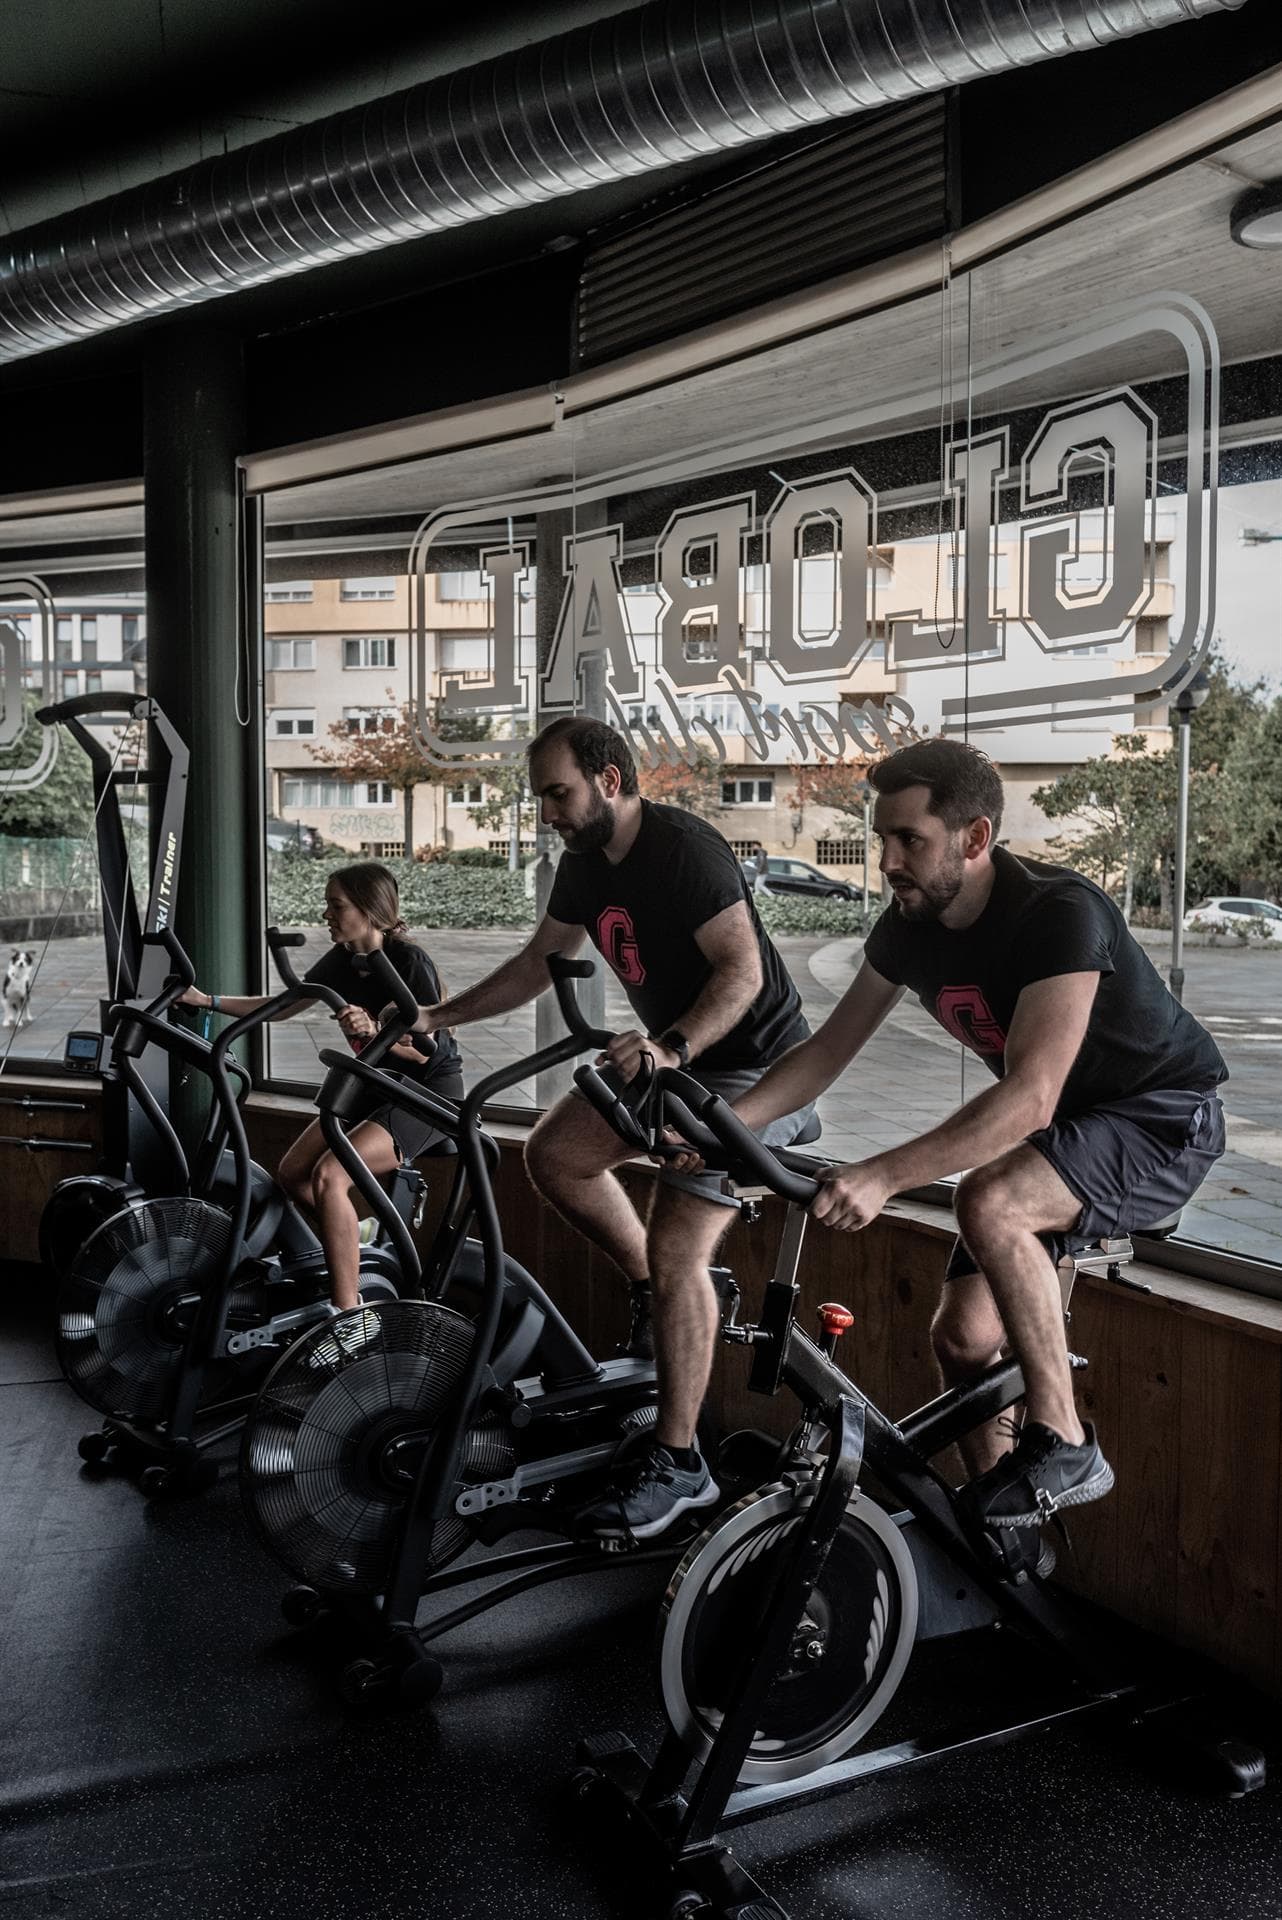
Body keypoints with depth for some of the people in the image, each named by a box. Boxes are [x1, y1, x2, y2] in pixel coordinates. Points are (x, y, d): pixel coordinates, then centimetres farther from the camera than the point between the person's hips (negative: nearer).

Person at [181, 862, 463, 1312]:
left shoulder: (408, 962, -20)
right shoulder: (342, 960, 1)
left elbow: (427, 1050, -20)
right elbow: (282, 1006, 6)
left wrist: (374, 1031, -38)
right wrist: (207, 1000, -3)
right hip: (377, 1085, 8)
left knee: (328, 1174, -26)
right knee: (291, 1173, -3)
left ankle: (347, 1313, -20)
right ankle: (356, 1235, 23)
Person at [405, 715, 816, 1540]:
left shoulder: (685, 848, -22)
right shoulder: (586, 864, 5)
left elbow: (742, 969, -28)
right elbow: (538, 962, 13)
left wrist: (672, 1047, -44)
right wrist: (438, 1017, 5)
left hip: (752, 1063, -9)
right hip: (671, 1054, 9)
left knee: (676, 1250, -14)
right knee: (554, 1152, 1)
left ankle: (679, 1465, -1)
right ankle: (656, 1290, 20)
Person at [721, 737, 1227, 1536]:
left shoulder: (1059, 913, -30)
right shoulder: (911, 924, -7)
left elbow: (1030, 1096, -39)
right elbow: (831, 1047, 1)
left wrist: (883, 1176, -47)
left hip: (1163, 1118, -7)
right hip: (1056, 1131, 7)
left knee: (989, 1201, -34)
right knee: (963, 1336, -2)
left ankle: (1064, 1446, -18)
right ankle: (994, 1516, 20)